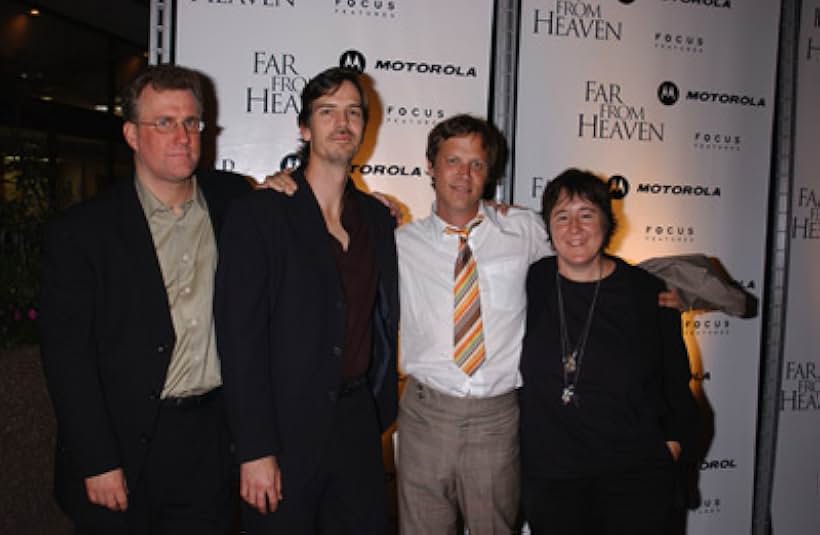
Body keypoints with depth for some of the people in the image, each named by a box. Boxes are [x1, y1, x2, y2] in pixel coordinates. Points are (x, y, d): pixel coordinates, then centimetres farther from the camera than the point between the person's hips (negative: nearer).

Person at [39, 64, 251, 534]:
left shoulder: (233, 198, 3)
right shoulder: (82, 230, -6)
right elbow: (66, 352, -8)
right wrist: (97, 464, -11)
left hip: (212, 441, 3)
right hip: (124, 448, -2)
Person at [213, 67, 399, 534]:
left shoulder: (378, 218, 8)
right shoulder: (260, 214, -9)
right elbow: (241, 338, -12)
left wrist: (382, 414, 11)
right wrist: (255, 450, -15)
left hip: (358, 424, 5)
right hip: (285, 429, -4)